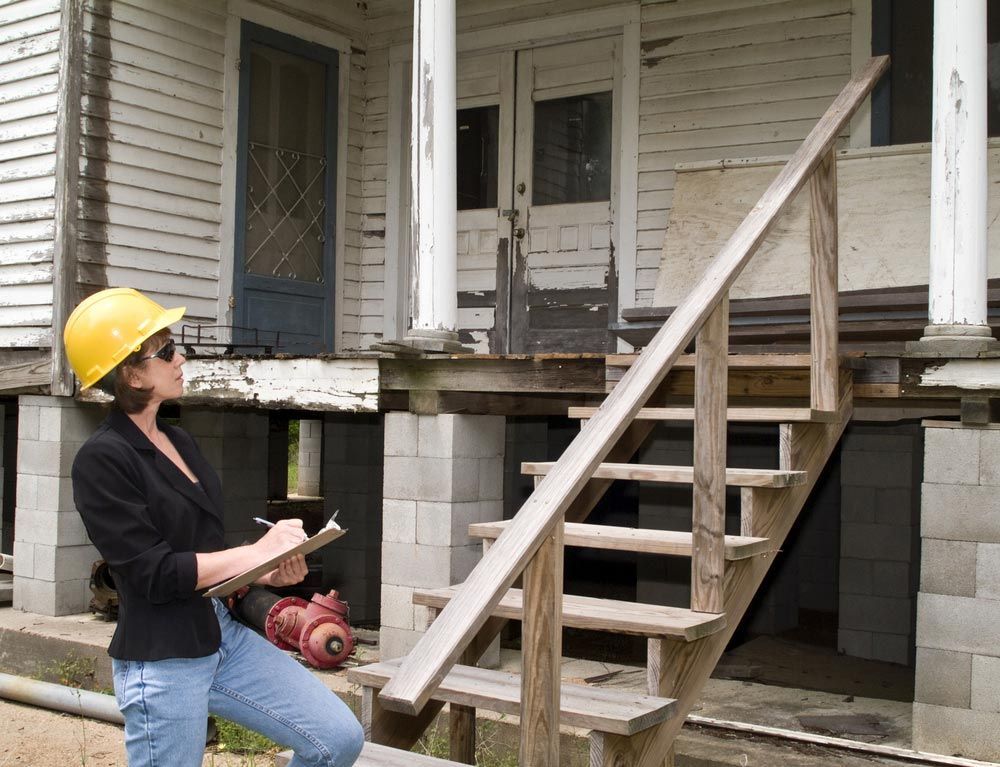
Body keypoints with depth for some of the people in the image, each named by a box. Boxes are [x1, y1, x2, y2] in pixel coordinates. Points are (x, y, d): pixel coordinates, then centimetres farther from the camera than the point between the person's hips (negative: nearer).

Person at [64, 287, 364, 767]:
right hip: (160, 662, -7)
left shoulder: (178, 441, 11)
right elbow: (156, 574, -19)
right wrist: (259, 551, -14)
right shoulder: (102, 461, -15)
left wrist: (270, 574, -2)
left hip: (224, 635, 8)